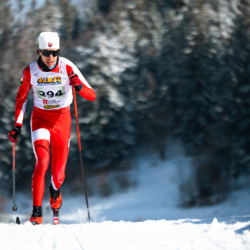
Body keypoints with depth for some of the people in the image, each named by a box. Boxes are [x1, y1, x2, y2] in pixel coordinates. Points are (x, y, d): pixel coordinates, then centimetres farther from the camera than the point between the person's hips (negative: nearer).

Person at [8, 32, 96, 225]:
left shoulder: (67, 68, -15)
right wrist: (18, 125, -1)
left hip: (62, 118, 0)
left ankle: (55, 191, 39)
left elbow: (91, 95, -15)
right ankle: (36, 212, -17)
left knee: (58, 172, 2)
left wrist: (79, 87, -36)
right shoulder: (30, 71, -11)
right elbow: (21, 98, 6)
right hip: (40, 118, 0)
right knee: (42, 162, -22)